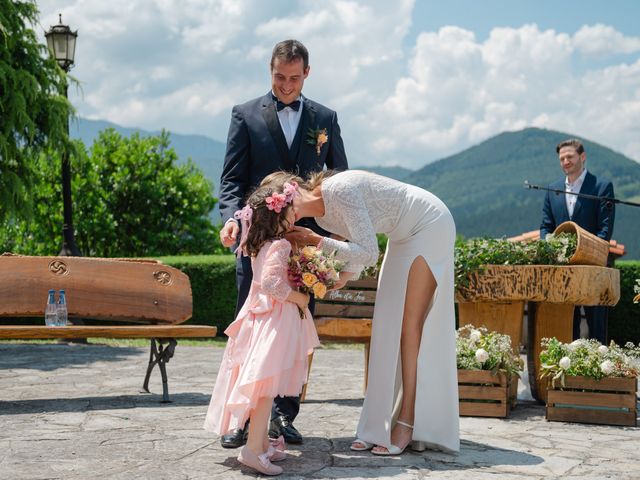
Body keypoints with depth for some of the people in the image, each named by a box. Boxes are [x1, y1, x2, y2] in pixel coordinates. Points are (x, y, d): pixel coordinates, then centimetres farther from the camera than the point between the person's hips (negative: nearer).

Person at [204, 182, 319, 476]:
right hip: (276, 320, -10)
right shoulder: (280, 245, -15)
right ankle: (254, 448, -13)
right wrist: (298, 297, -14)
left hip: (261, 317, 10)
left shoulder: (260, 247, 13)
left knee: (264, 385, 14)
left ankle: (262, 443, 22)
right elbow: (270, 282, -25)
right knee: (267, 383, -10)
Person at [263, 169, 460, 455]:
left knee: (411, 324, -12)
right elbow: (360, 242, 11)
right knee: (390, 325, 5)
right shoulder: (321, 216, -1)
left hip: (430, 226, -9)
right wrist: (344, 276, -4)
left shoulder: (339, 189, -28)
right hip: (404, 237, 9)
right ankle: (381, 424, 7)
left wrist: (317, 241, -22)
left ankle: (408, 424, -9)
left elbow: (368, 253, -28)